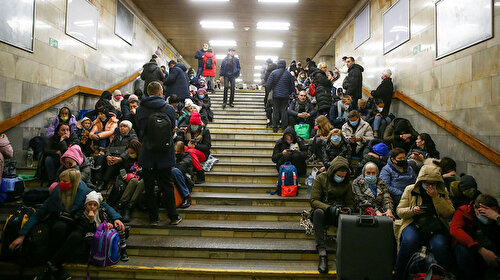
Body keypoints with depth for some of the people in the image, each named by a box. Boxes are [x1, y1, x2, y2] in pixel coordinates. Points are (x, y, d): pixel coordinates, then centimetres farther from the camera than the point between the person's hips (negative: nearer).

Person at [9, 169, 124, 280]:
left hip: (78, 227, -2)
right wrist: (22, 235, -6)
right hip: (60, 226, 2)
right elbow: (39, 214, 0)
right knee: (60, 225, -33)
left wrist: (115, 217, -19)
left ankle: (50, 266, -21)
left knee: (76, 236, -36)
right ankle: (56, 268, -23)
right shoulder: (55, 193, -3)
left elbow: (103, 205, -3)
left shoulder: (84, 192, -8)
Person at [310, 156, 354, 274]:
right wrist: (329, 208, -26)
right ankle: (322, 253, -40)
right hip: (323, 212, -2)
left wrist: (347, 210, -14)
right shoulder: (320, 178, -3)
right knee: (318, 212, -38)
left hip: (339, 215, 2)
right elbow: (314, 200, -9)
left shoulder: (348, 183, 8)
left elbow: (350, 203, 12)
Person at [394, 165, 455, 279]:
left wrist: (436, 197, -8)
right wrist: (412, 210, -11)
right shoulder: (410, 190, 9)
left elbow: (450, 214, 2)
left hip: (436, 226, 1)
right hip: (413, 224, 0)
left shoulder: (443, 192, 13)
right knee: (409, 241, -34)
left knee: (439, 245, -33)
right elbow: (399, 210, 10)